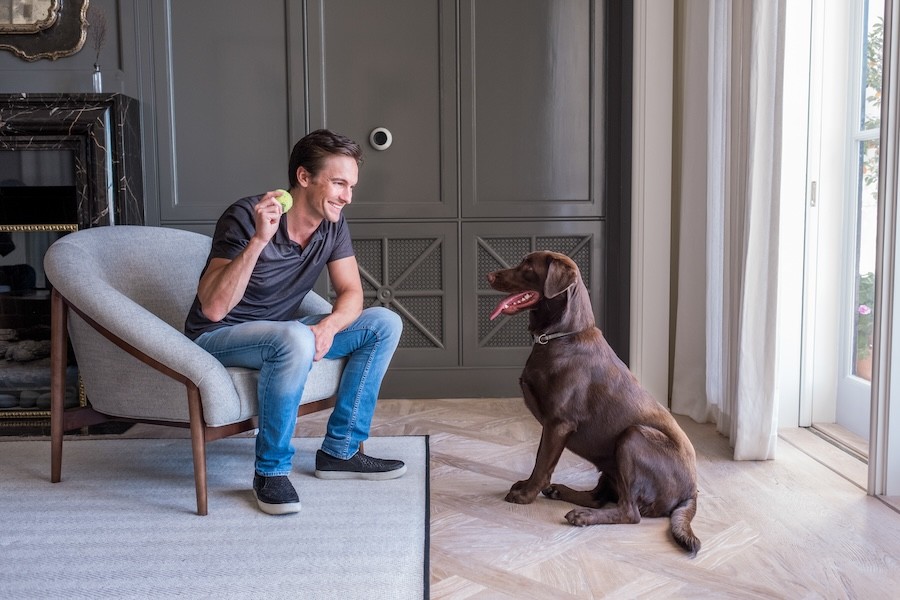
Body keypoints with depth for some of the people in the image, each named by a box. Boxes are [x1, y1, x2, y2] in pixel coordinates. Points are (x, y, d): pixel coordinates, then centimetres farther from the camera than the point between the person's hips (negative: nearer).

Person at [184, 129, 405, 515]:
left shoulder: (332, 223, -5)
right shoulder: (246, 217, -25)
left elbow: (351, 292, 0)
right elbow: (213, 308, -32)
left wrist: (328, 326, -22)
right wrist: (258, 240, -42)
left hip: (279, 335, 7)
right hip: (218, 339, -7)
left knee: (384, 324, -4)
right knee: (295, 339, -39)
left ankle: (339, 451, 0)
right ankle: (271, 471, -19)